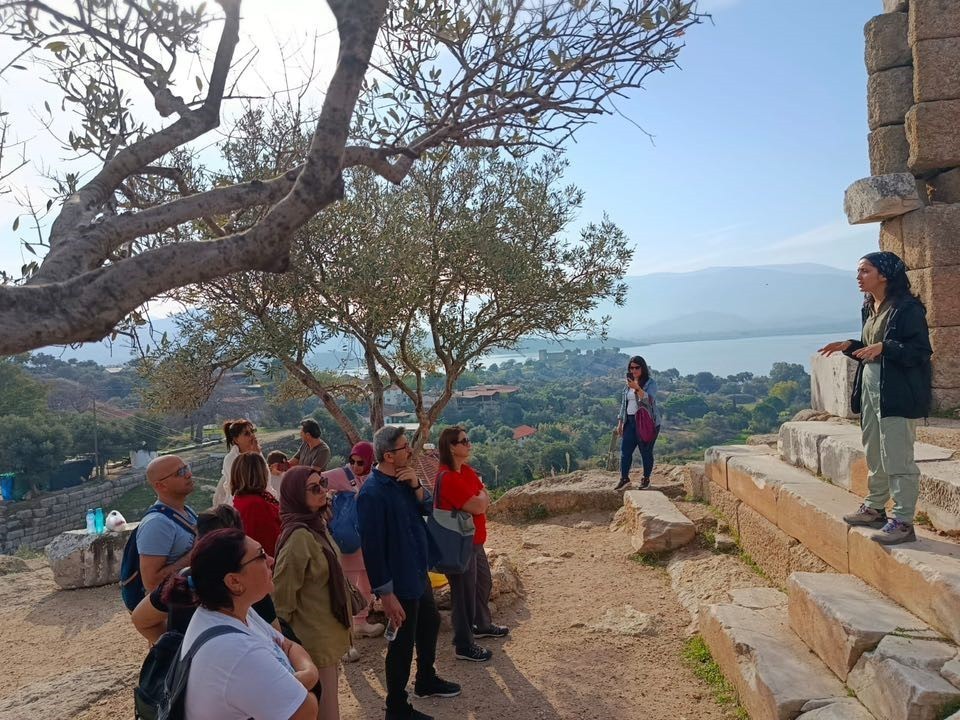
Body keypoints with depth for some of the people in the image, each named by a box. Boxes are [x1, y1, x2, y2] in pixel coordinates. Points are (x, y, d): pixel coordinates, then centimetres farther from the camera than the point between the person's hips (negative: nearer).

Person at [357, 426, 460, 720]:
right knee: (402, 643, 6)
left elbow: (428, 508, 3)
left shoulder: (404, 478, 1)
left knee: (430, 623, 25)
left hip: (418, 573, 9)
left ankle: (426, 680, 47)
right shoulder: (373, 492, -26)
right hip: (399, 582, -9)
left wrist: (416, 485, -16)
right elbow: (372, 547, -25)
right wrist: (386, 594, -23)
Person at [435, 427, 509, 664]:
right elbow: (478, 506, -26)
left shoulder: (467, 471, 6)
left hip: (474, 540, 10)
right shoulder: (447, 477, -25)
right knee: (465, 592, 3)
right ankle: (464, 646, 17)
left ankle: (482, 625, 45)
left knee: (483, 583, 24)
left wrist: (477, 500, -14)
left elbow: (485, 501, 6)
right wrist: (480, 496, -6)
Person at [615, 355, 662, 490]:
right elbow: (624, 403, 17)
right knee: (625, 449, 1)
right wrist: (620, 422, 13)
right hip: (630, 421, 6)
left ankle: (646, 479, 16)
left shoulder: (651, 383, -6)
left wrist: (637, 388, -36)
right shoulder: (629, 383, 13)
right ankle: (624, 478, 11)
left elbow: (649, 399, -23)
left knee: (646, 451, 1)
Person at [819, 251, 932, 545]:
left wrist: (883, 348, -28)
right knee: (874, 455, 18)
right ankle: (875, 507, 31)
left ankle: (903, 521, 3)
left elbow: (921, 351, -16)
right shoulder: (870, 309, 13)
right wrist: (849, 346, 5)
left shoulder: (908, 308, -12)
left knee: (897, 458, -5)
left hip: (896, 392, -9)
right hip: (870, 388, 9)